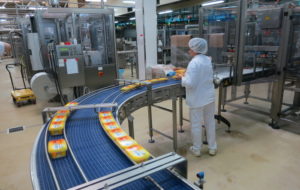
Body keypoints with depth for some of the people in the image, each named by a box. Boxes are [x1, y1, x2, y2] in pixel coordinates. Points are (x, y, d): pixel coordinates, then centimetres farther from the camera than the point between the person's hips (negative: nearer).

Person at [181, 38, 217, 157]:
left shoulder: (194, 63, -20)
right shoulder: (208, 60, 4)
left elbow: (190, 83, -24)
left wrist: (182, 78, -5)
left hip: (197, 99, -7)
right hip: (209, 97, 7)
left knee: (196, 124, 8)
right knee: (210, 122, 16)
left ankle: (196, 149, 23)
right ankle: (212, 148, 30)